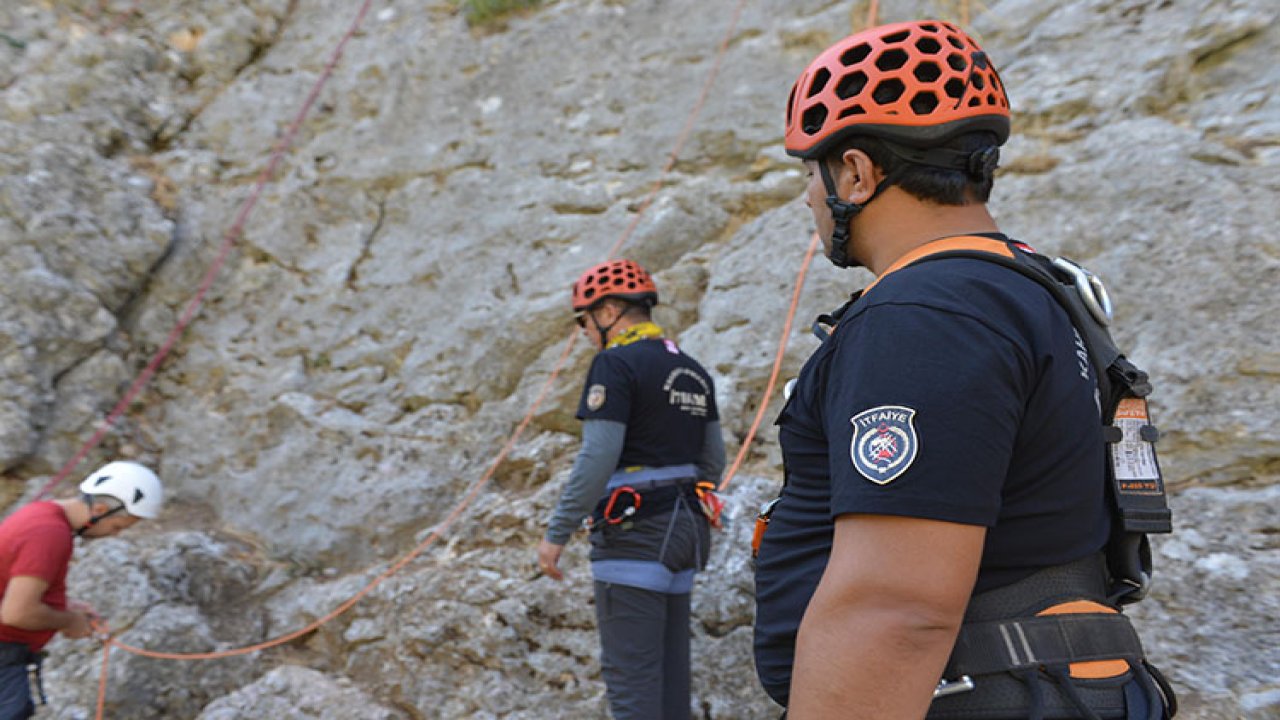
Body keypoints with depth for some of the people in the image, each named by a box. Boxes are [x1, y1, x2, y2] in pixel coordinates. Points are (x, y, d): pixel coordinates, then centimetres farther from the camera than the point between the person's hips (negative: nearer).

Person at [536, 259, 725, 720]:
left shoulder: (616, 362, -11)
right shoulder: (694, 371, 14)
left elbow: (597, 458, -18)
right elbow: (713, 459, 17)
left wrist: (557, 533, -12)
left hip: (633, 532, -8)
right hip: (684, 531, 9)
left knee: (630, 672, -3)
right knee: (670, 668, 13)